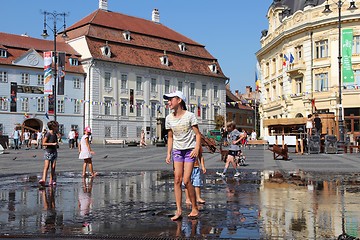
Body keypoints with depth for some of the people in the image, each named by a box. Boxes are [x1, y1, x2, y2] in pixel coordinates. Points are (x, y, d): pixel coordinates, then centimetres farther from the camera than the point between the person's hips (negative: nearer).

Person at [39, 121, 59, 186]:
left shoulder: (55, 135, 10)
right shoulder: (48, 134, -10)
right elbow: (43, 143, -14)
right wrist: (52, 144, -19)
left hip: (54, 152, 6)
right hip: (48, 152, -6)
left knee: (53, 167, 1)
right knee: (46, 167, -15)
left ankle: (51, 181, 3)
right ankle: (43, 180, -23)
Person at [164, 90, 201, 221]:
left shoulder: (189, 116, -10)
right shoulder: (169, 118, 4)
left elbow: (197, 134, -7)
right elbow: (170, 137, 12)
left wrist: (196, 149, -19)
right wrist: (168, 153, 5)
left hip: (190, 150, -4)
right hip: (177, 150, 4)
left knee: (186, 180, -10)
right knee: (177, 180, -2)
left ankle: (195, 208, 6)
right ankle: (178, 210, 3)